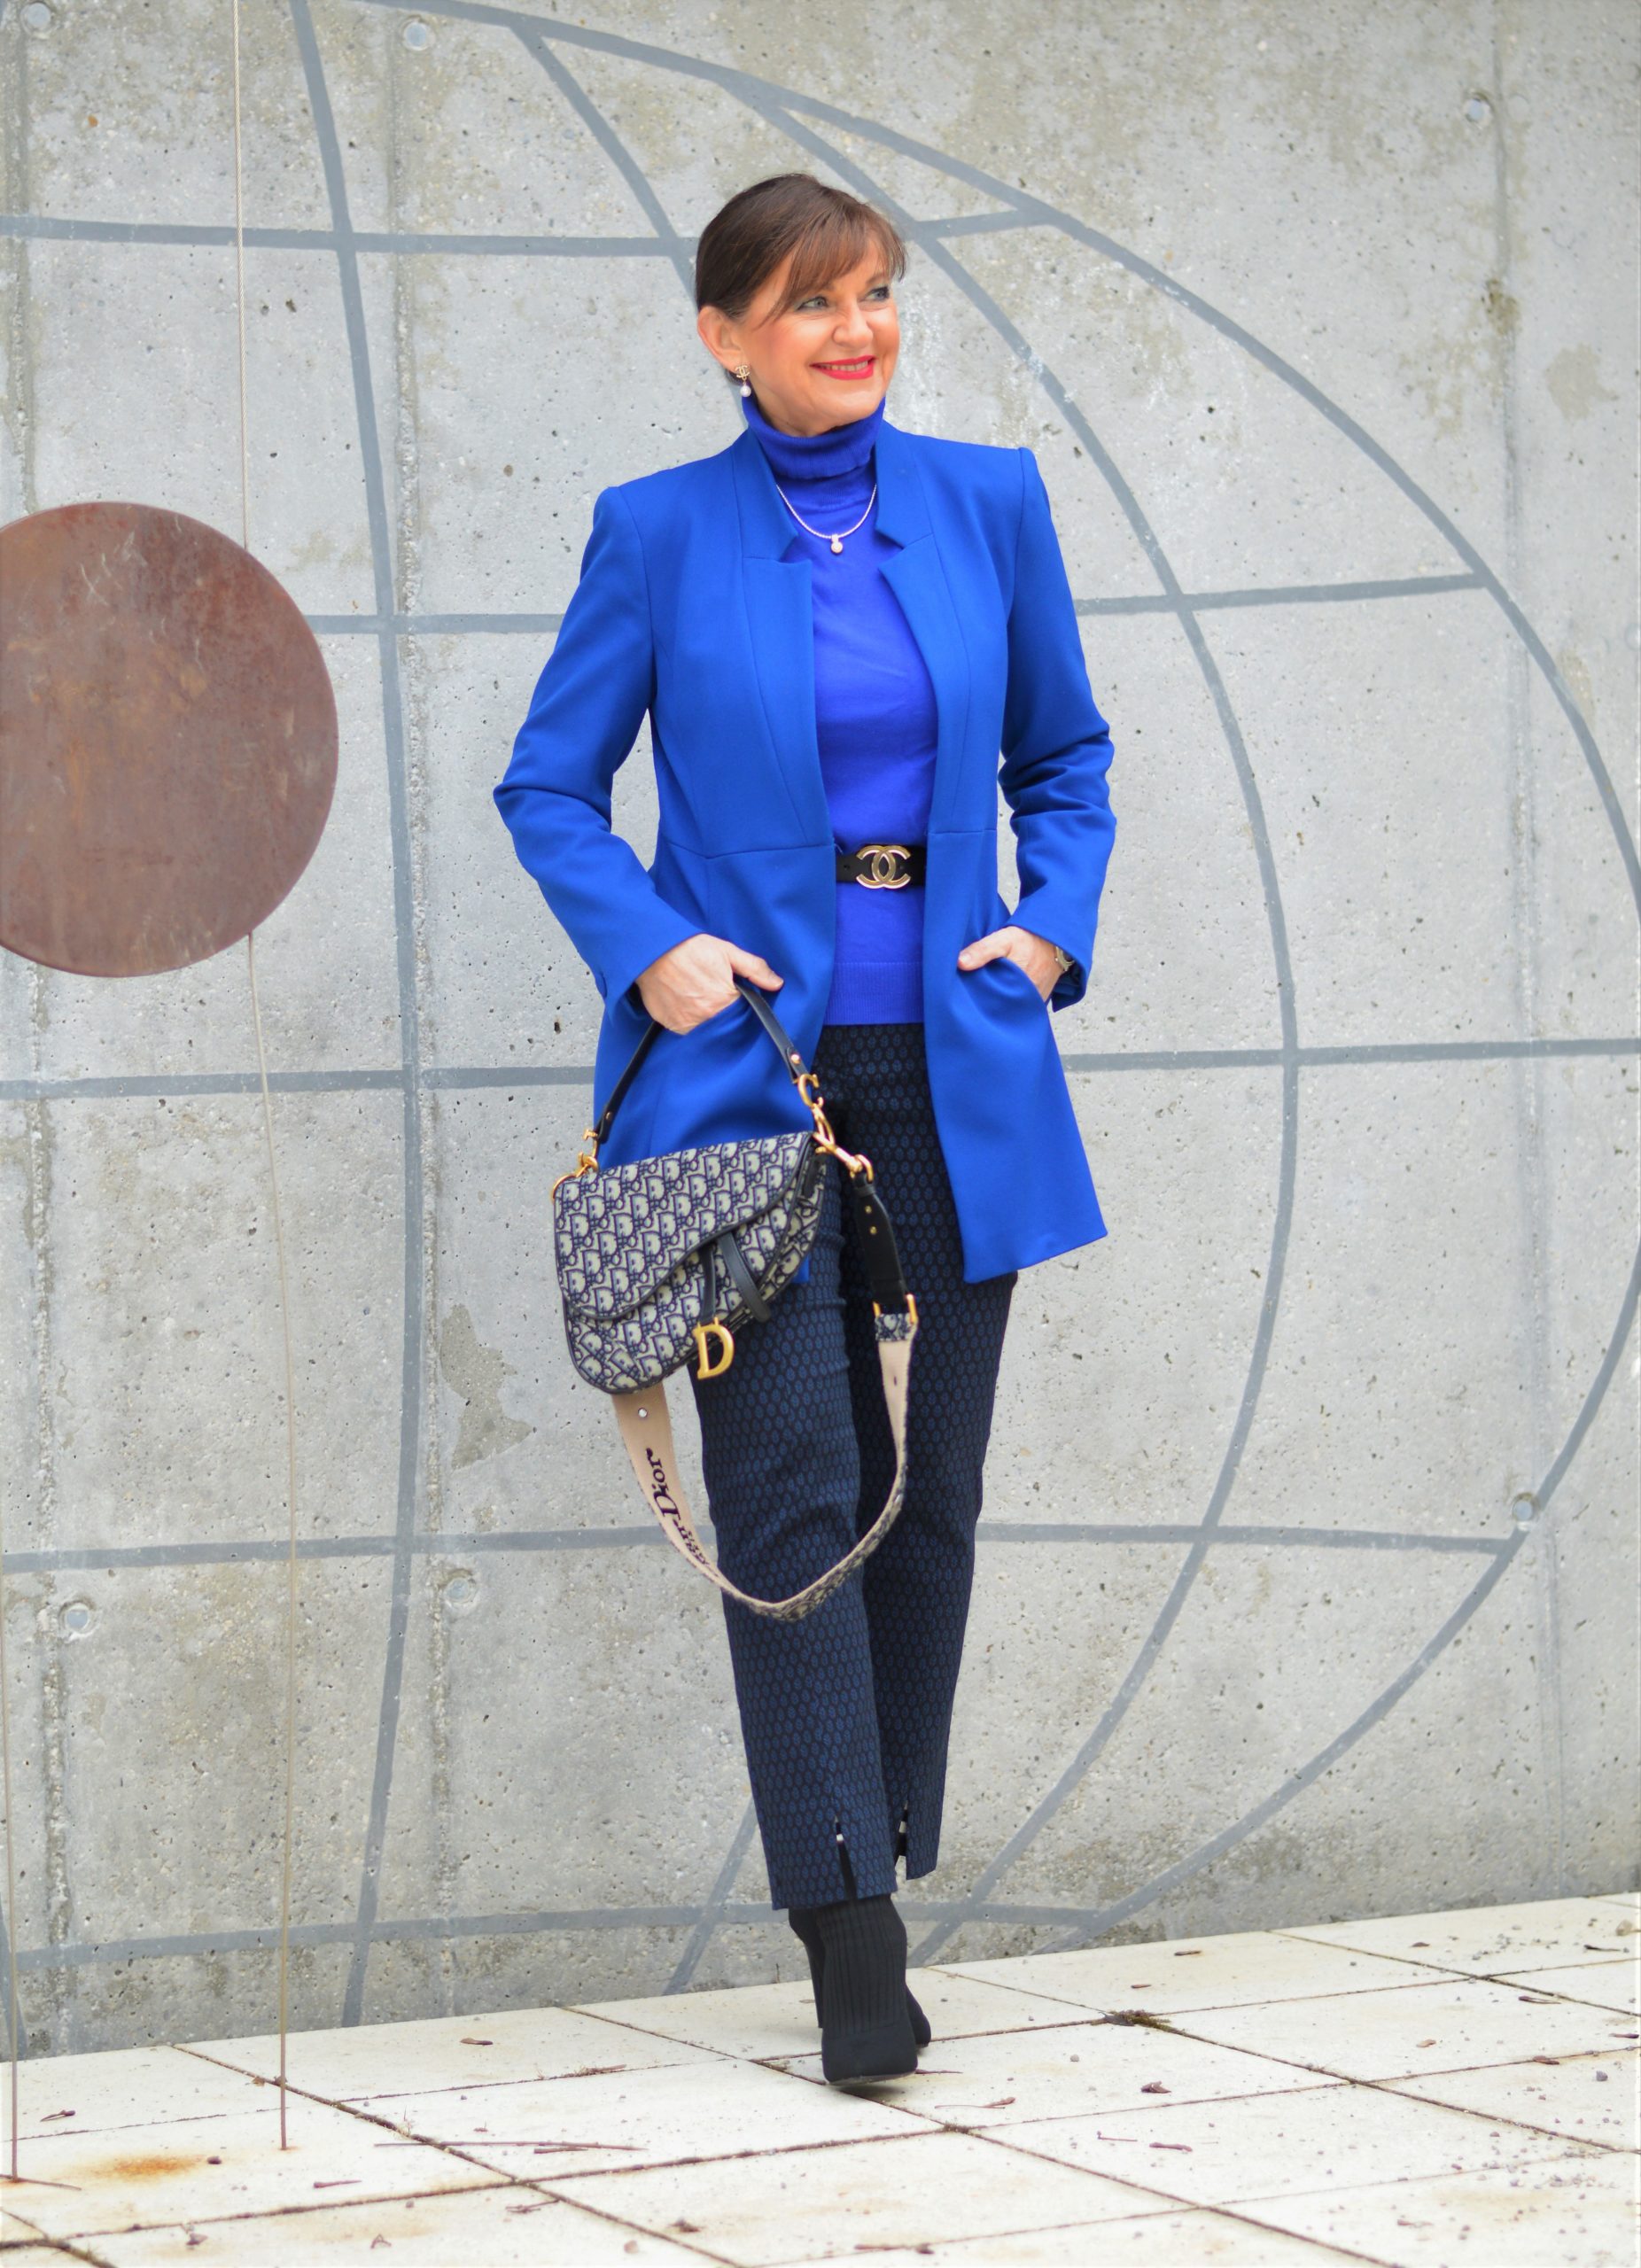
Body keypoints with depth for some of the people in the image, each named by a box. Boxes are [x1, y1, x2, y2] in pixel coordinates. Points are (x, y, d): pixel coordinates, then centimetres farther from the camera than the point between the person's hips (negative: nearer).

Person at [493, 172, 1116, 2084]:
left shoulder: (988, 501, 7)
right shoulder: (659, 531, 1)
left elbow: (1065, 754, 17)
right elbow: (547, 786, 6)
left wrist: (1054, 925, 1)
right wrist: (648, 949, -8)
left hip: (949, 1069, 3)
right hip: (744, 1064, -3)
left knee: (929, 1488, 7)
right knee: (793, 1490, -8)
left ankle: (886, 1847, 23)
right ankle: (850, 1941, -5)